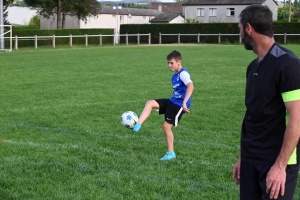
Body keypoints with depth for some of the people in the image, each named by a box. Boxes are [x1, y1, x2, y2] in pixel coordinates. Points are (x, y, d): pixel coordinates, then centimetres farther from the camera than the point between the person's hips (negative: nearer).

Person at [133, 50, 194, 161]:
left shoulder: (183, 73, -15)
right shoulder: (175, 76, 16)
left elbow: (190, 86, -32)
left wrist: (184, 103, -39)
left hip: (179, 104, -9)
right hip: (172, 101, 9)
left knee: (166, 126, -8)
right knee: (150, 103, -9)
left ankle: (171, 153, 7)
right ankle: (137, 126, -22)